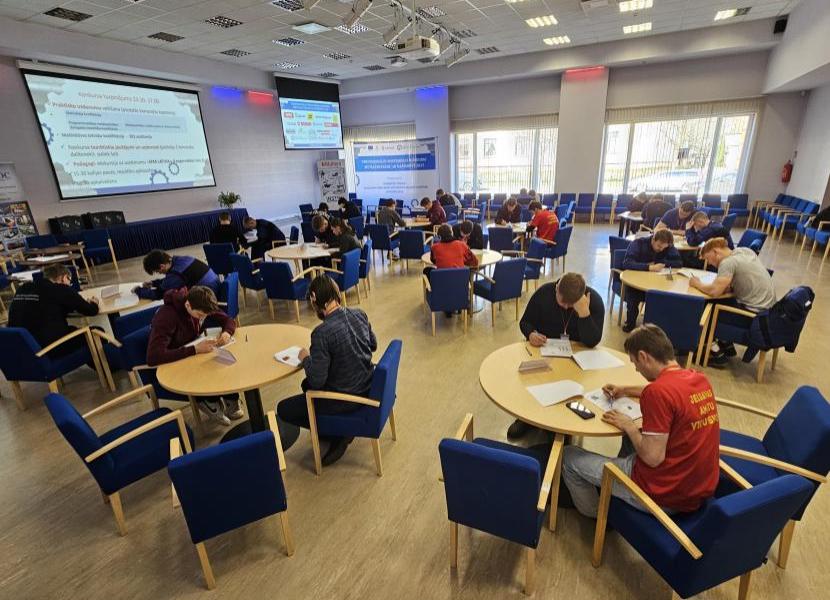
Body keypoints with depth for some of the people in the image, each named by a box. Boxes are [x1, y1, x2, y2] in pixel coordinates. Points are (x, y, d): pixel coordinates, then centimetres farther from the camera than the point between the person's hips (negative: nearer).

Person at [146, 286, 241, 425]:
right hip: (172, 363, -5)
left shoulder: (201, 306, -14)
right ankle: (210, 402, -3)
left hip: (195, 353, 5)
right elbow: (153, 357, -39)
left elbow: (229, 321, -4)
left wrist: (226, 332, -28)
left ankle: (230, 400, -3)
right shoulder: (167, 316, -32)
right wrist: (195, 349, -43)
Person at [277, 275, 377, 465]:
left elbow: (317, 381, -22)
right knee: (306, 384, 28)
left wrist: (305, 359, -5)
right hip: (368, 386, 8)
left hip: (346, 398, -8)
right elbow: (373, 345, 10)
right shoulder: (359, 314, -7)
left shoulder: (322, 333, -28)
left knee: (283, 409, 11)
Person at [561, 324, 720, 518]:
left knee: (569, 456, 6)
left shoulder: (658, 392, -27)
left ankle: (595, 513, 29)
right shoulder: (700, 378, 0)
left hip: (665, 495, -8)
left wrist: (628, 426, -9)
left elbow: (652, 457, -25)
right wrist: (627, 390, 18)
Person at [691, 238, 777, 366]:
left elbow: (714, 291, -27)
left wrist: (697, 284, -9)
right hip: (769, 306, 9)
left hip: (756, 313, -9)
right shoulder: (746, 251, 6)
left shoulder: (728, 262, -19)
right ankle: (727, 347, 30)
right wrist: (729, 285, 0)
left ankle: (719, 354, 16)